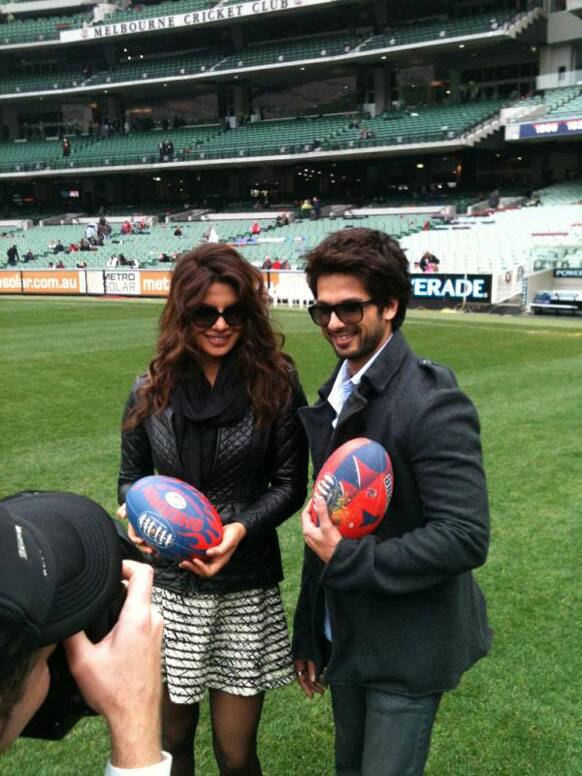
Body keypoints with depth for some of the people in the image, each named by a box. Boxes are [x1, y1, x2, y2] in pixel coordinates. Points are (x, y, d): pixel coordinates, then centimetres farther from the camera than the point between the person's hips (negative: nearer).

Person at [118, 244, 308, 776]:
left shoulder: (275, 384, -7)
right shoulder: (152, 391, 0)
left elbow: (290, 484, -2)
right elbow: (131, 477, 10)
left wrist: (242, 529, -19)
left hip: (246, 591, -2)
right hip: (169, 590, 2)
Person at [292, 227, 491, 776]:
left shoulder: (433, 405, -21)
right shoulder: (335, 398, 4)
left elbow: (465, 539, -25)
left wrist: (346, 560, -22)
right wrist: (310, 635, 12)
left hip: (406, 649, -7)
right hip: (344, 638, 7)